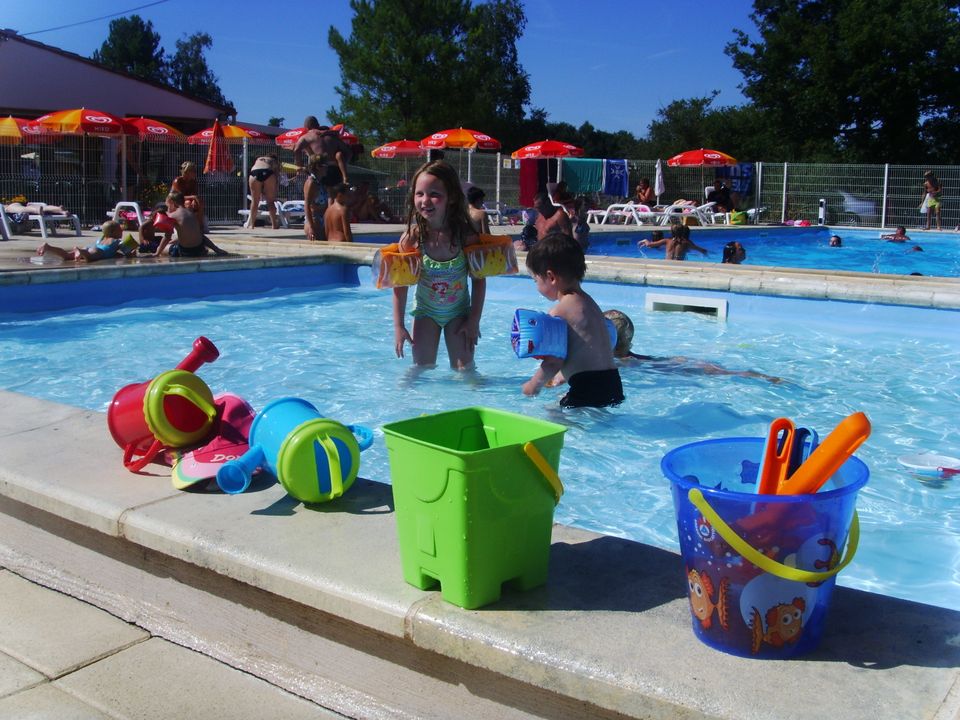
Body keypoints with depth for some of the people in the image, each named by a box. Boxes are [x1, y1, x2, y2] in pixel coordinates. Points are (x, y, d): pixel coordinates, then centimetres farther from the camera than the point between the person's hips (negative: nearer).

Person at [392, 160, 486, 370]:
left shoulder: (467, 236, -21)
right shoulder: (412, 238, -20)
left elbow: (479, 281, -11)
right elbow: (400, 284, -12)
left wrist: (474, 321, -10)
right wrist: (399, 326, -12)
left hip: (459, 311, 0)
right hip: (426, 311, 0)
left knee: (464, 368, 1)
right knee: (422, 368, 4)